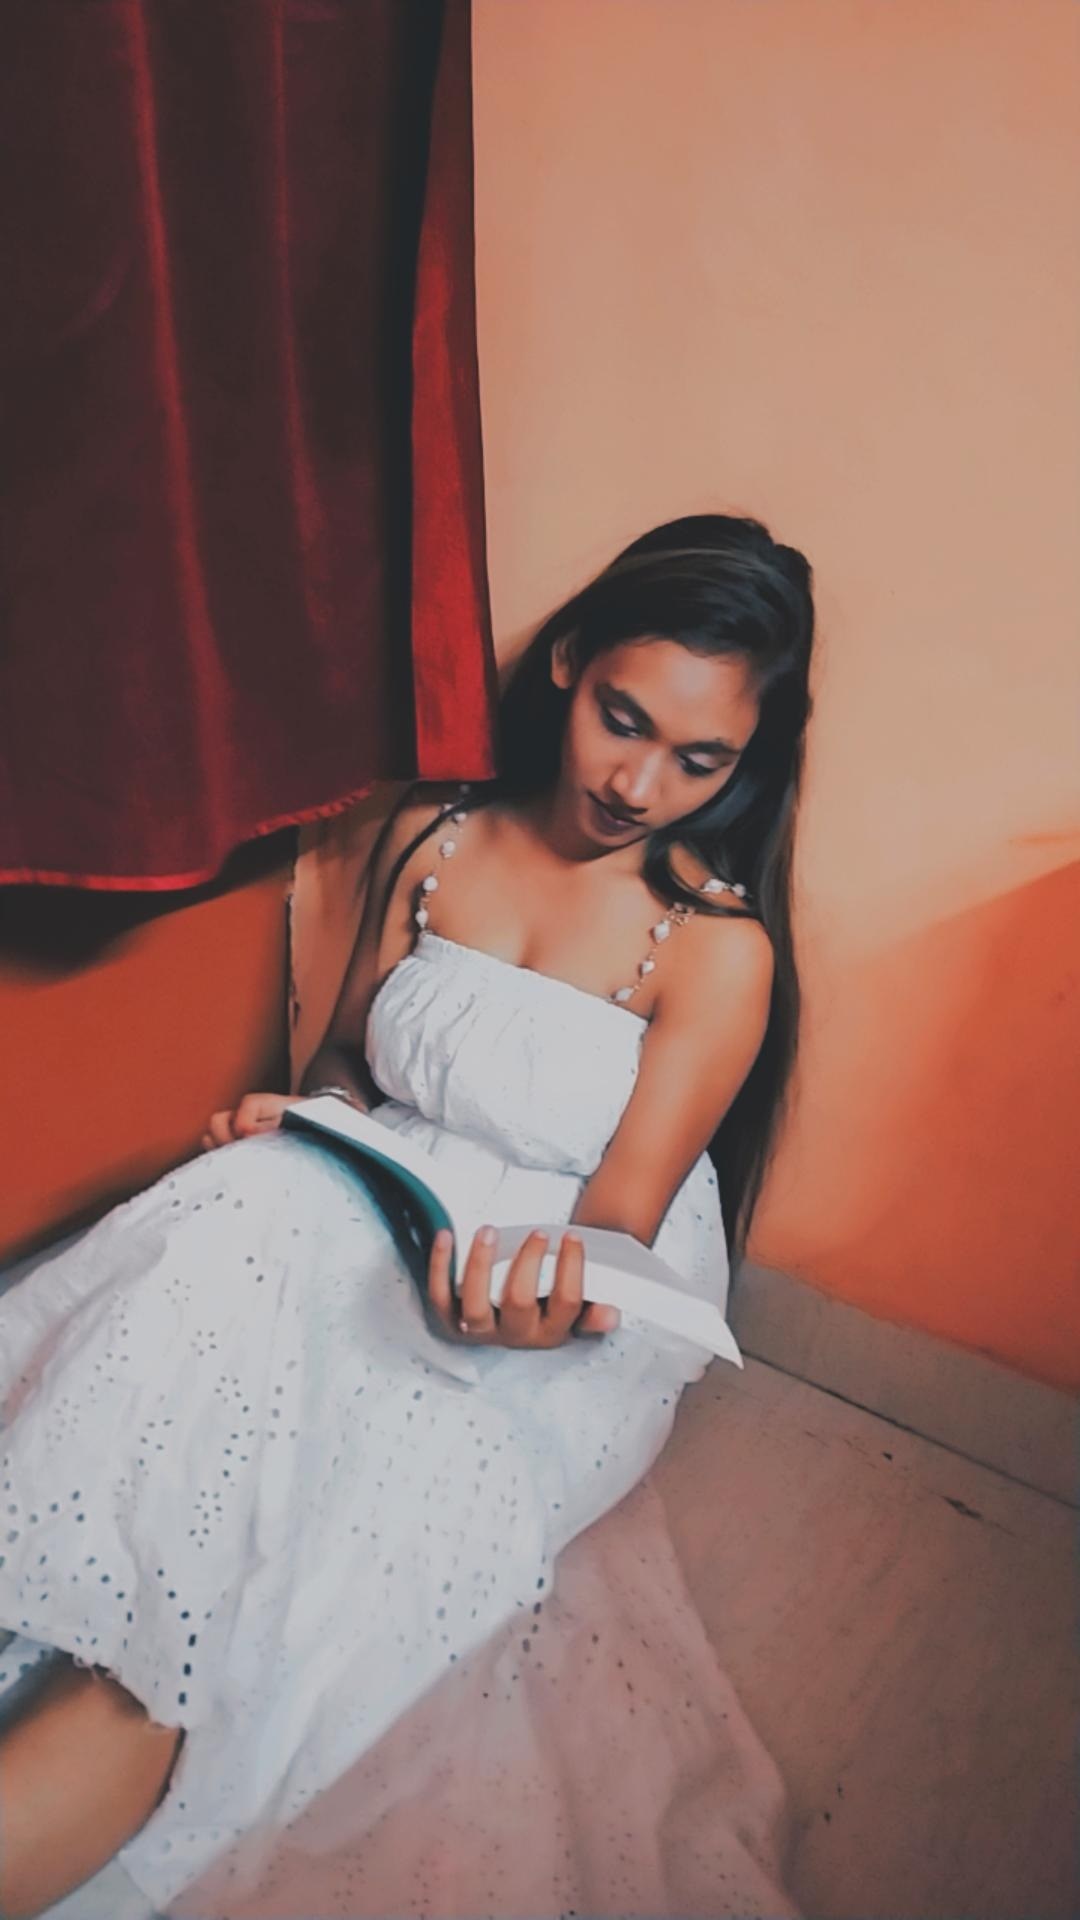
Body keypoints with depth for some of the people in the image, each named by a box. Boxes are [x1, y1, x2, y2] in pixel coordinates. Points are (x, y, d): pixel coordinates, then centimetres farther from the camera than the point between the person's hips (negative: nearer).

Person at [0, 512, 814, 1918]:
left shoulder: (718, 944, -10)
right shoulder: (430, 838, 4)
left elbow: (620, 1221, -13)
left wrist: (552, 1286, -35)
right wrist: (293, 1112, -9)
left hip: (564, 1336, -3)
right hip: (372, 1229, 4)